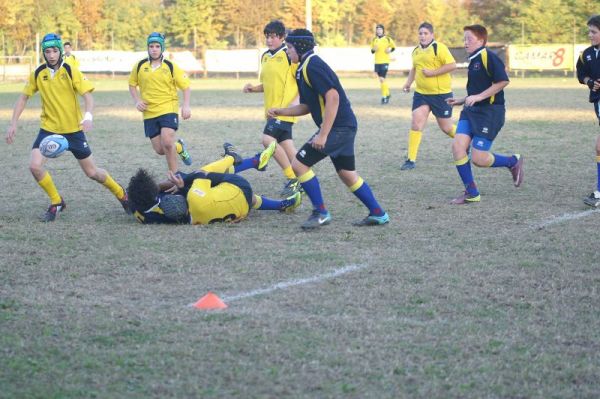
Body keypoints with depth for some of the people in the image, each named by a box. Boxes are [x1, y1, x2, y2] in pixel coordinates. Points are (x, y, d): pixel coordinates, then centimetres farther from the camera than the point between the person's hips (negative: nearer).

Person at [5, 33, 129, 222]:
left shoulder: (71, 71, -12)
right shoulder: (38, 74, -3)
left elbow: (88, 95, -18)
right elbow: (24, 97, 6)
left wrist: (88, 116, -37)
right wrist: (13, 124, -1)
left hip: (74, 130, -2)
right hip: (48, 128, 2)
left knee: (92, 172, 5)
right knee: (35, 166, -17)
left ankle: (121, 194, 32)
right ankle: (56, 202, 4)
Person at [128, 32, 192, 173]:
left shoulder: (171, 66, -3)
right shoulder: (139, 66, 3)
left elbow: (186, 86, 2)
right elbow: (132, 84, 17)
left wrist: (186, 106, -9)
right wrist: (137, 101, 1)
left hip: (168, 109, -3)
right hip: (149, 113, 3)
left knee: (167, 143, -21)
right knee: (160, 150, 2)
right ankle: (179, 147, 35)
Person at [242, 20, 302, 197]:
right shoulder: (265, 57, 14)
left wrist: (296, 102, -20)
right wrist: (253, 88, 5)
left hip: (285, 108, -8)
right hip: (272, 108, 8)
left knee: (268, 139, -19)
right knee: (285, 144, 9)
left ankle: (292, 177, -10)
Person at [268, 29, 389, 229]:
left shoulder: (312, 66, -14)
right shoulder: (306, 68, 18)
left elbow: (333, 97, -24)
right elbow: (307, 107, 25)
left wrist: (323, 135, -24)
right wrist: (279, 112, 18)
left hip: (338, 127, -10)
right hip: (345, 127, 10)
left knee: (299, 164, -7)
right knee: (347, 174, 16)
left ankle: (320, 212, -1)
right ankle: (377, 214, 19)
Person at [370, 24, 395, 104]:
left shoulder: (388, 39, -3)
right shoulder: (374, 40, 8)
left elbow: (394, 47, 9)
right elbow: (372, 51, 15)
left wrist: (390, 50, -11)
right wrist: (373, 49, -7)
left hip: (385, 62, -5)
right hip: (377, 62, 5)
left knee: (382, 79, -13)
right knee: (381, 79, 12)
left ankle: (384, 97, -7)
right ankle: (387, 93, 31)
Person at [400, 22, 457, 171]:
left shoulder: (439, 48, -12)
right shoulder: (416, 51, 10)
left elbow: (452, 65, -18)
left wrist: (432, 72, -20)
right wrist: (408, 83, 12)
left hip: (441, 94, -5)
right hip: (421, 93, 5)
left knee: (446, 128, 5)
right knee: (416, 122, -10)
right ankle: (411, 160, -7)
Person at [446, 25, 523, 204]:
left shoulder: (488, 57, -12)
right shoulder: (473, 61, 18)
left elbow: (503, 81, -21)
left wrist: (478, 97, -20)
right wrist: (462, 101, 19)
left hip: (490, 112, -9)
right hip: (471, 111, 9)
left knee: (478, 159, -11)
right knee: (458, 146, -9)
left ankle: (513, 161, 18)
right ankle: (471, 193, 1)